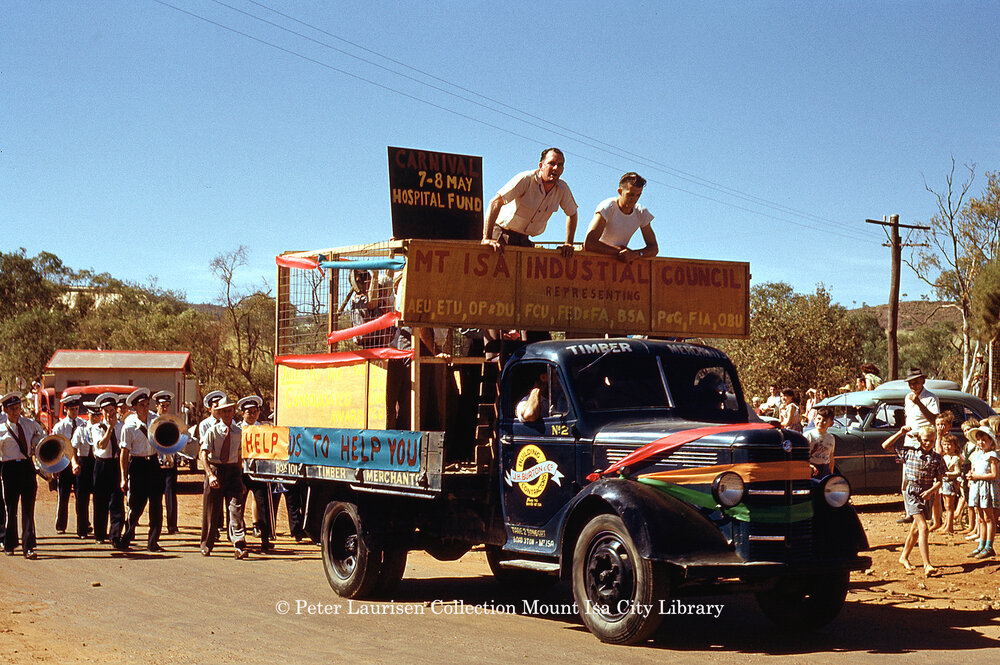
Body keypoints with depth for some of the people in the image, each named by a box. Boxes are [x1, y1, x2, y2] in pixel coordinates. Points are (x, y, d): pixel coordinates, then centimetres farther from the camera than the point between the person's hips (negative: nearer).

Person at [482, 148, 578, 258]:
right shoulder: (526, 179, -21)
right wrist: (487, 238, -35)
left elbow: (572, 214, 16)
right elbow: (495, 202, -27)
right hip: (501, 233, -5)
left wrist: (568, 243, 5)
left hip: (523, 239, 5)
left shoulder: (563, 189, -4)